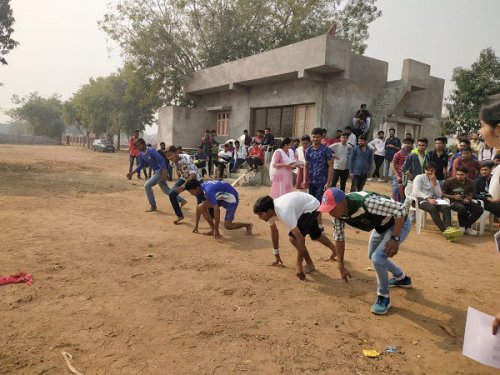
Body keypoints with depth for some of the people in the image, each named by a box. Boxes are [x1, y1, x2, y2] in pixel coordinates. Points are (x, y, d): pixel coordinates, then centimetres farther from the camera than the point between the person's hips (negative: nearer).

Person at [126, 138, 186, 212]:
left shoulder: (151, 151, -20)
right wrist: (132, 172, 8)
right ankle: (182, 200, 29)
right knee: (166, 190, 16)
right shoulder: (141, 154, 5)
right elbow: (141, 165, 16)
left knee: (147, 185, -14)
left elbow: (161, 159, -27)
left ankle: (153, 206, -2)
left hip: (161, 171, -9)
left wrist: (164, 171, -38)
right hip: (156, 172, 9)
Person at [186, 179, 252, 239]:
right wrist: (196, 225, 10)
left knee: (227, 226, -14)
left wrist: (216, 231, -33)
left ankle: (248, 225, 10)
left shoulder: (208, 191, -34)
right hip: (221, 197, 9)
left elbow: (217, 210, -38)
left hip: (231, 198, -9)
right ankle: (213, 230, 1)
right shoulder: (201, 188, -7)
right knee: (201, 207, -10)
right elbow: (199, 208, 5)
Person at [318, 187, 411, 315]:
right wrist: (341, 266, 2)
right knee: (373, 256, 24)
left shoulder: (366, 202, -42)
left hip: (398, 223, -8)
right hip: (380, 226, 8)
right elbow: (339, 238, -3)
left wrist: (395, 238, -35)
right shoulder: (337, 214, -18)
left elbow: (401, 209, -34)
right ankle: (401, 278, 51)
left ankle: (384, 297, 4)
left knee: (377, 258, -23)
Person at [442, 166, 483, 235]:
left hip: (464, 201, 5)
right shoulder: (450, 181, -10)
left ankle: (467, 227, 0)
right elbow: (442, 193, -6)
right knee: (462, 208, -36)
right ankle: (462, 227, -8)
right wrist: (453, 197, -15)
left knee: (479, 209, -18)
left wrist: (468, 199, -7)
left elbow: (471, 194, 16)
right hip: (453, 202, -5)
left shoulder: (470, 182, 3)